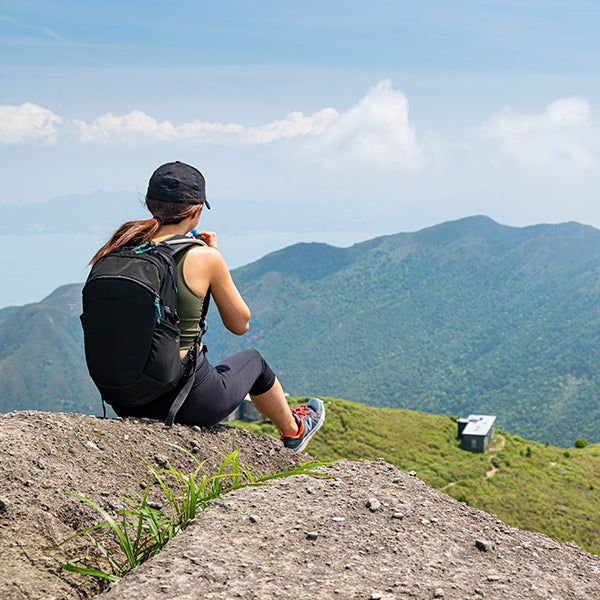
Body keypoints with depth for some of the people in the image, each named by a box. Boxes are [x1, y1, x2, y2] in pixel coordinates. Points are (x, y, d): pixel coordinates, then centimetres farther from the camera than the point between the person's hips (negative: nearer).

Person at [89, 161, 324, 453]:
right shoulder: (202, 257, -14)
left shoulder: (122, 248, -2)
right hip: (189, 402, -4)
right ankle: (293, 431, 53)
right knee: (252, 360, 28)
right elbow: (240, 324, 0)